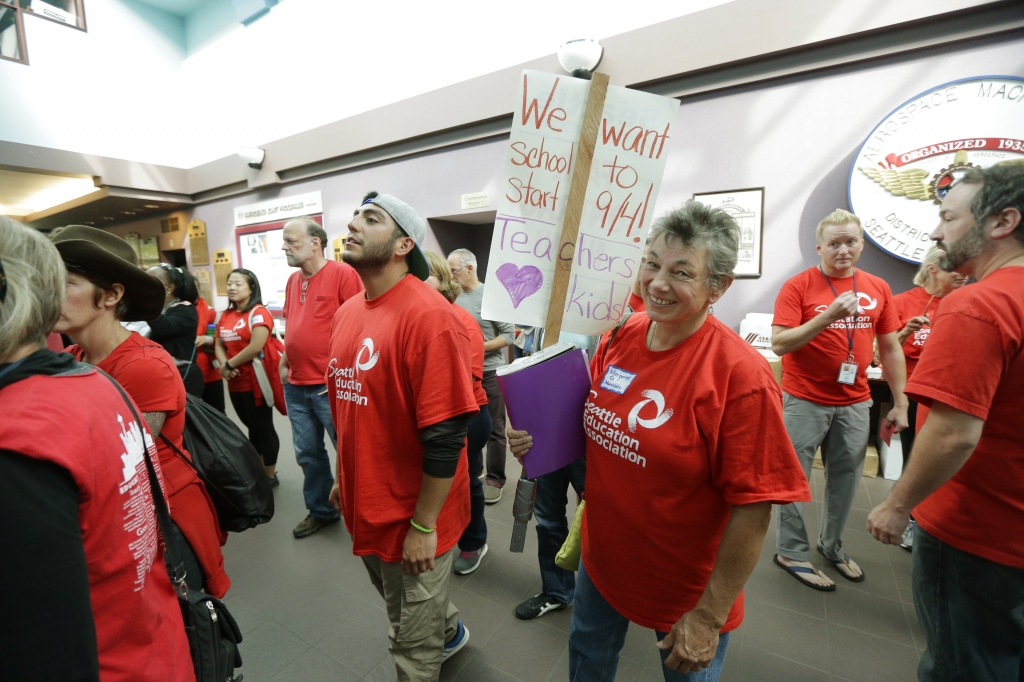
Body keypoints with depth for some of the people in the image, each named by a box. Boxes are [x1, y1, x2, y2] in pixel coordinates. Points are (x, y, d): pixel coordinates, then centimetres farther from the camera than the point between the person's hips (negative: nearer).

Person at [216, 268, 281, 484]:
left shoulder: (258, 312, -12)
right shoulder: (226, 315, 12)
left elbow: (256, 347, -22)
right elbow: (219, 344, 12)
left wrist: (229, 365, -12)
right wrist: (224, 366, -7)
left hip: (256, 382, -8)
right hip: (235, 383, 8)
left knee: (263, 428, 4)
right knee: (252, 428, 19)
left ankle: (270, 475, 18)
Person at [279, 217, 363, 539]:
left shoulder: (342, 273, -12)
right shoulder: (293, 280, 11)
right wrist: (283, 364, 16)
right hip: (295, 385, 8)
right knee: (308, 453, 18)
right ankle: (320, 510, 37)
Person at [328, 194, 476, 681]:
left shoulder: (427, 315, -24)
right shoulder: (346, 312, 3)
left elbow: (445, 435, -24)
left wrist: (423, 525, -18)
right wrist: (343, 478, 17)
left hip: (412, 518, -8)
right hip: (365, 506, 8)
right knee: (398, 604, 32)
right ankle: (449, 632, 59)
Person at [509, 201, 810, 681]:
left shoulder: (739, 375, -25)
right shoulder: (619, 337, -9)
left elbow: (753, 507, -21)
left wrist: (710, 617, -15)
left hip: (684, 587, -5)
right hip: (601, 558, 5)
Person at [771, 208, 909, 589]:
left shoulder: (878, 288, 7)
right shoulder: (798, 286, -8)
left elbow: (890, 348, 11)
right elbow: (779, 344, -16)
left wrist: (900, 404, 9)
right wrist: (827, 316, -27)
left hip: (856, 403, 5)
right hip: (805, 400, -5)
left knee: (846, 480, 15)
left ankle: (832, 547, 34)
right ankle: (792, 553, 19)